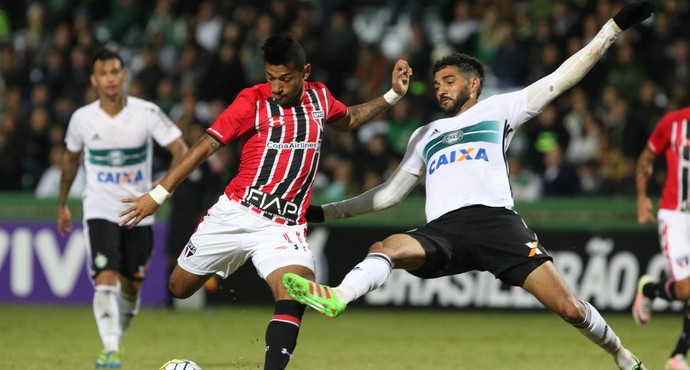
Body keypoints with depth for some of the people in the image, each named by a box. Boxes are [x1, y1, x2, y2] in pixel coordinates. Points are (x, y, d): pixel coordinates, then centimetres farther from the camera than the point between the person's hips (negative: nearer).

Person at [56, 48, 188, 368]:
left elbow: (181, 151, -10)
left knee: (131, 285, 9)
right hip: (100, 209, -1)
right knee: (105, 279, -19)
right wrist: (61, 204, 19)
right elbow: (71, 158, 13)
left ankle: (117, 337, 33)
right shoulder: (82, 119, -5)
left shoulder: (147, 113, -11)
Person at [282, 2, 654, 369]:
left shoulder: (497, 110, 21)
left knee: (569, 308, -14)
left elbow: (560, 79, 15)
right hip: (444, 230, 3)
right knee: (386, 247, -31)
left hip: (497, 220, -3)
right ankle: (337, 297, -57)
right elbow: (389, 193, 35)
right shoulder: (424, 136, 32)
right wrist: (324, 212, 29)